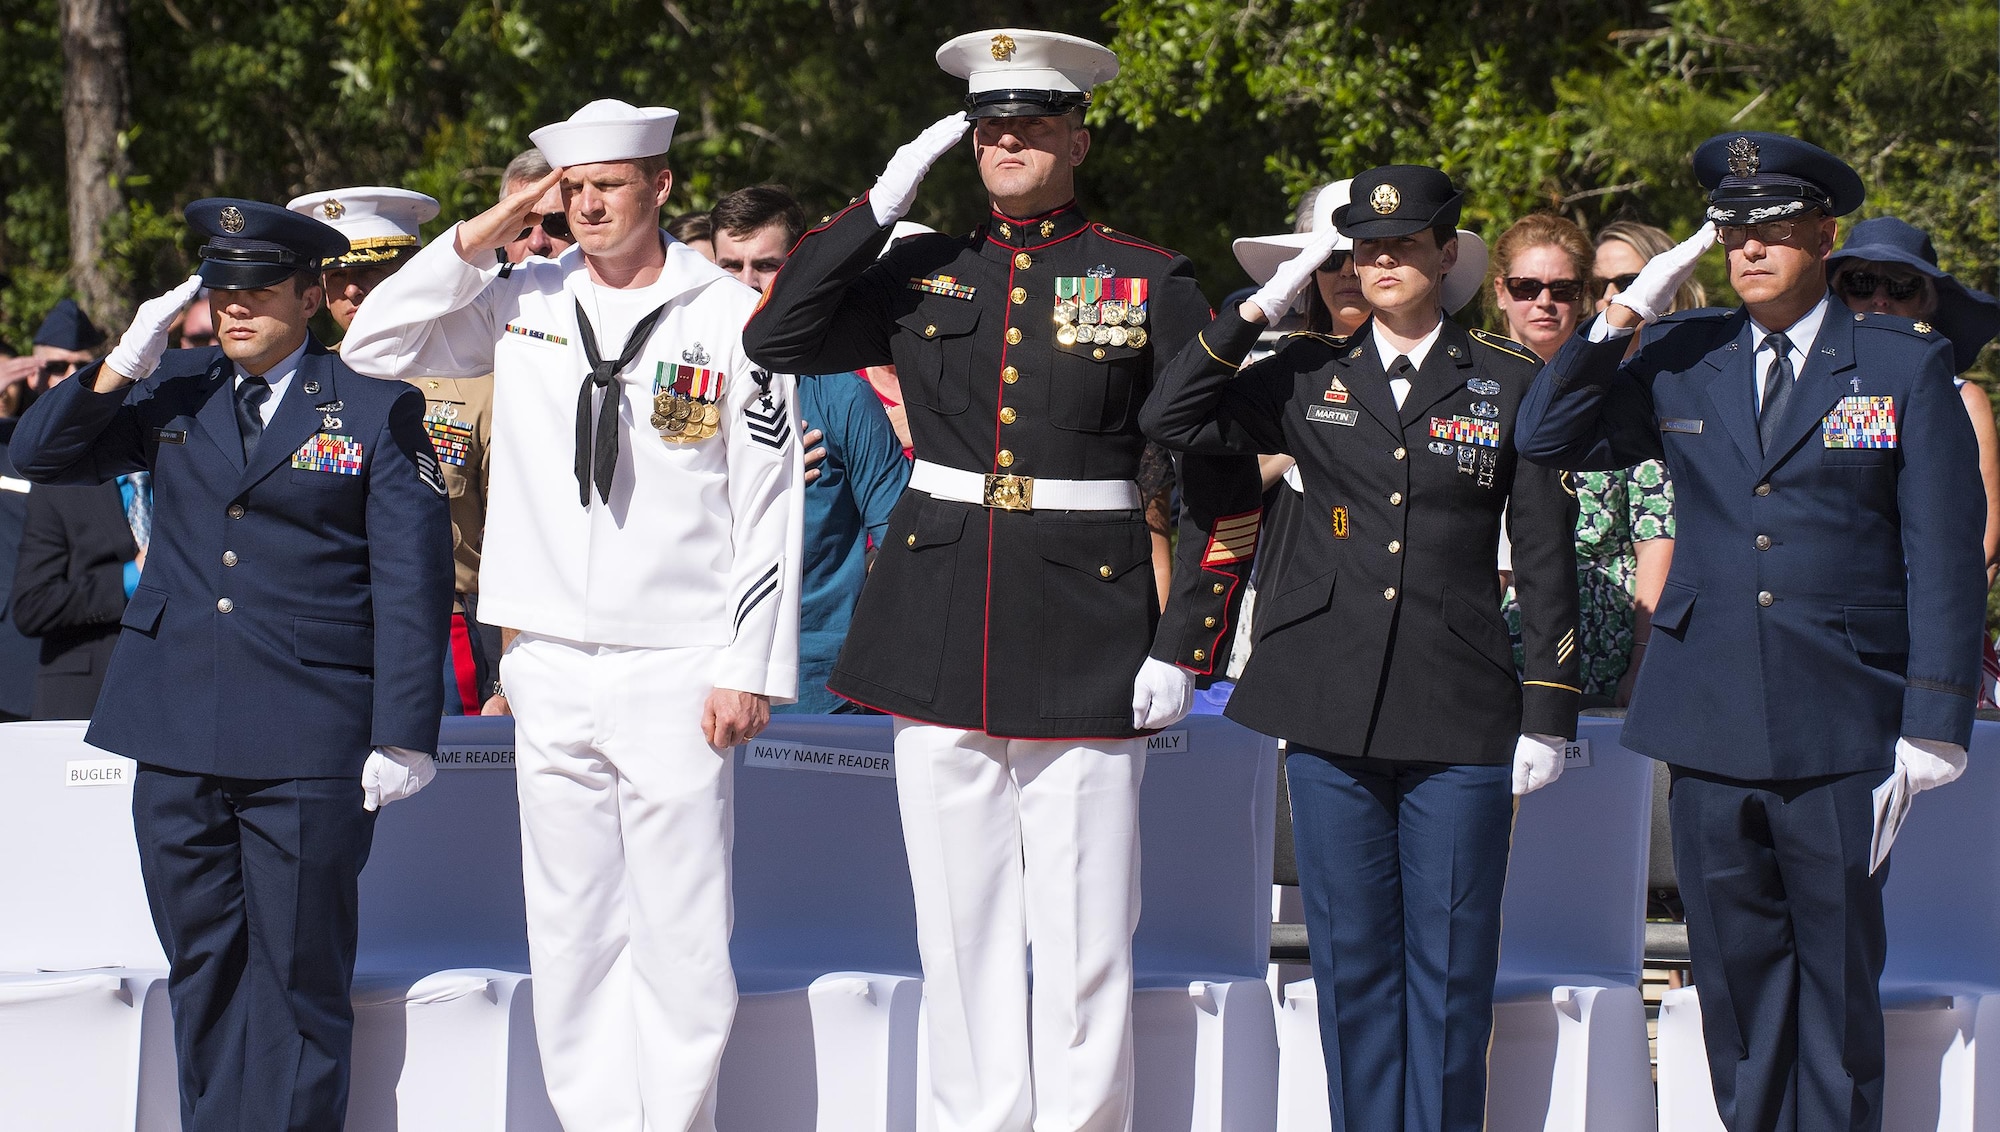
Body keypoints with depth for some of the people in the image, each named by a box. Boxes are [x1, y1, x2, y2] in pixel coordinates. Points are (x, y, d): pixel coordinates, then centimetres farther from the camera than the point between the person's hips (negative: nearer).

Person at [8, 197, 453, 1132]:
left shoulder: (376, 410, 1)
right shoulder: (173, 390, 11)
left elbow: (412, 581, -2)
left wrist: (403, 736, -8)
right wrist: (123, 366, -5)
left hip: (307, 744, -4)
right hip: (177, 739, 4)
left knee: (297, 974, -1)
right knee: (202, 968, 9)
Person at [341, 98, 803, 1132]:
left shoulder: (728, 317, -1)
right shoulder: (523, 302, 8)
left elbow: (768, 509, -2)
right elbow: (374, 345, 8)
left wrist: (750, 668, -7)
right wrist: (478, 239, -1)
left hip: (676, 669, -3)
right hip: (550, 668, 3)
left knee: (681, 932, -4)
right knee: (570, 931, 6)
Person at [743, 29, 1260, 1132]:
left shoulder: (1151, 285, 1)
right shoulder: (924, 272, 9)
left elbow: (1223, 479, 2)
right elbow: (776, 339, -2)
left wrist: (1183, 645, -5)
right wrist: (882, 203, -4)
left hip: (1085, 646, -3)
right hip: (938, 635, 3)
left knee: (1082, 927, -1)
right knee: (961, 920, 7)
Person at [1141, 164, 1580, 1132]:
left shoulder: (1509, 385, 4)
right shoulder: (1310, 377, 9)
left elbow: (1546, 558, 4)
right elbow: (1171, 420, 1)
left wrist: (1548, 714, -1)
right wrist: (1263, 306, -3)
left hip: (1458, 720, -2)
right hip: (1330, 712, 2)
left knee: (1449, 964, 1)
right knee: (1352, 957, 6)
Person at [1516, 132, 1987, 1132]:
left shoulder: (1906, 365, 2)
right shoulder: (1681, 362, 9)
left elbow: (1945, 557, 0)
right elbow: (1546, 440, 10)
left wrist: (1933, 723, -7)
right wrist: (1625, 315, -1)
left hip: (1840, 733, -3)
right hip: (1713, 723, 3)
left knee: (1839, 972, 3)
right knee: (1735, 969, 7)